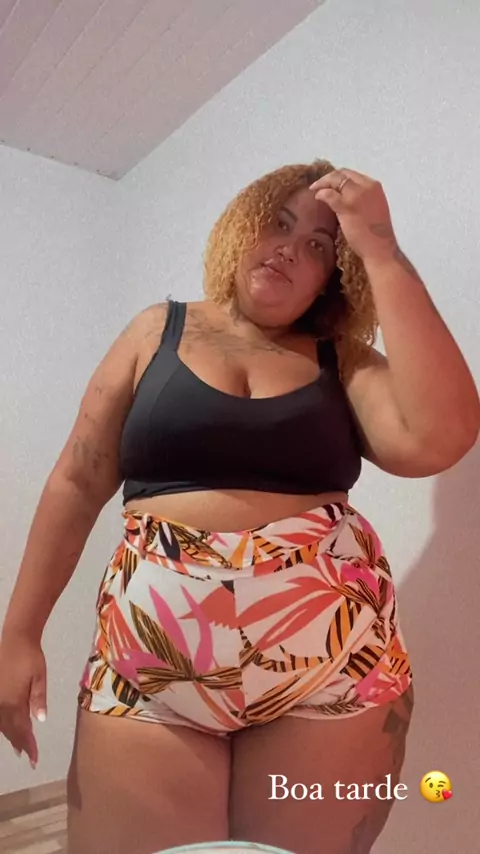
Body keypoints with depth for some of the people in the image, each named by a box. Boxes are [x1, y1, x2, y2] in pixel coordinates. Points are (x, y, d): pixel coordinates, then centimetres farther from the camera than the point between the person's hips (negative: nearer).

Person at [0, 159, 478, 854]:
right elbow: (77, 486, 6)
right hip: (151, 670, 0)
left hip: (333, 666, 1)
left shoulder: (344, 359, 5)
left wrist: (381, 251, -10)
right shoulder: (157, 334, 6)